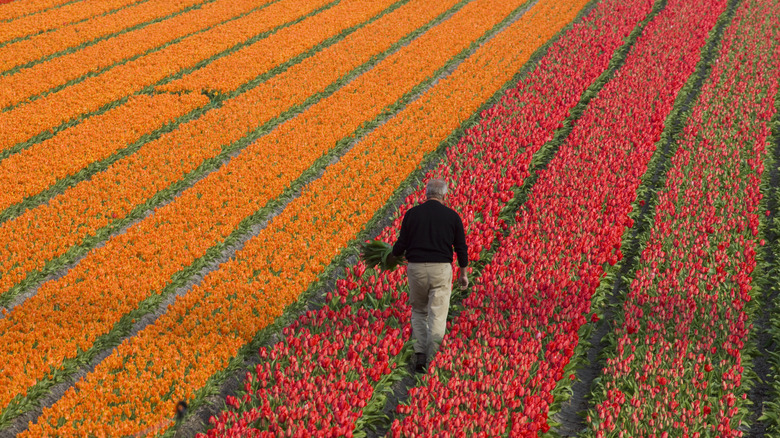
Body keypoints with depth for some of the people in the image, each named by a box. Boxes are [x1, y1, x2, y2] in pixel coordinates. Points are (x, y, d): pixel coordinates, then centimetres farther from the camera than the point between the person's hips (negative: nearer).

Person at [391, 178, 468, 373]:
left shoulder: (412, 213, 2)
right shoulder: (452, 216, 3)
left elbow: (401, 244, 3)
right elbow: (461, 248, 6)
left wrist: (393, 256, 26)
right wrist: (463, 273, 19)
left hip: (416, 267, 1)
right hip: (441, 269, -1)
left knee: (419, 311, 17)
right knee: (438, 315, 3)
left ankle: (420, 353, 5)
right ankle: (432, 359, -1)